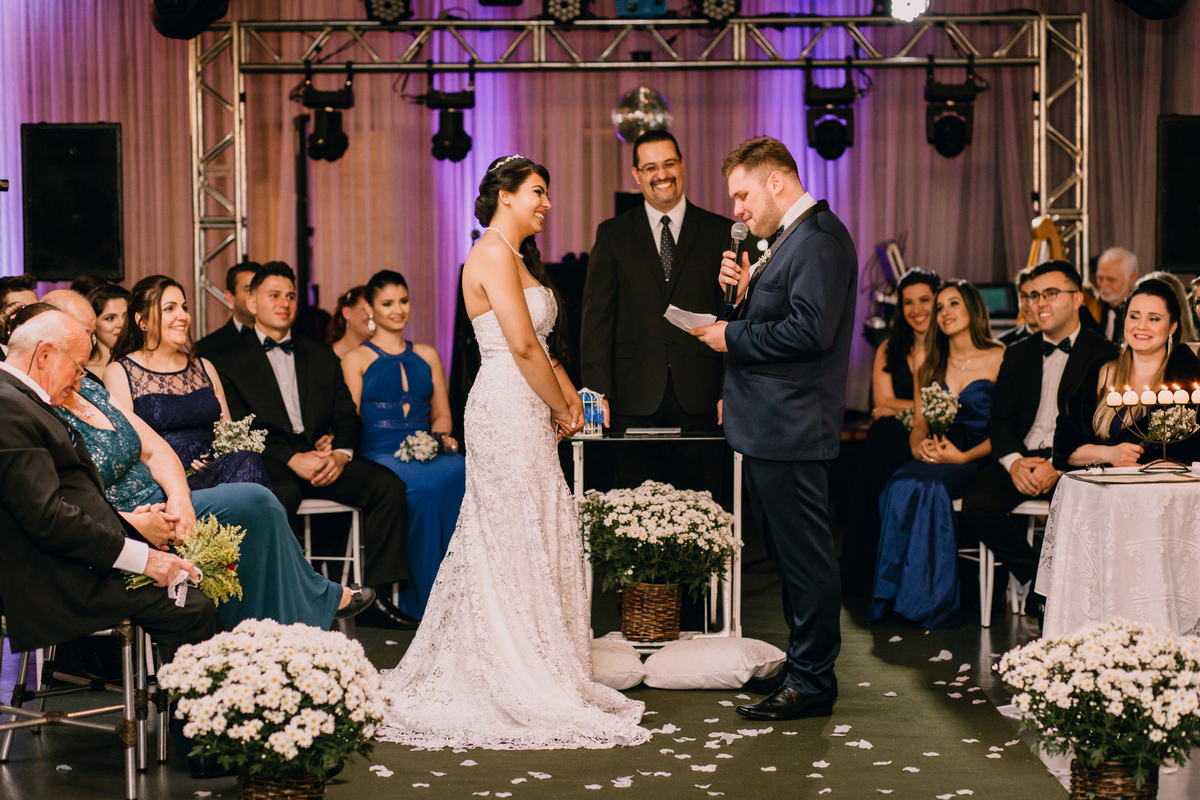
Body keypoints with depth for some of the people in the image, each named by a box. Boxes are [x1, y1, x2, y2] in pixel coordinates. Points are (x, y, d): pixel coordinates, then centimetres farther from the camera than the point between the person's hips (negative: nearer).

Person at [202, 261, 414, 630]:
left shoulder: (321, 356, 23)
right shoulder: (228, 361, 10)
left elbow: (347, 415, 15)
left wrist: (341, 454, -9)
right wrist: (292, 459, -17)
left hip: (323, 456, 4)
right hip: (269, 464, -4)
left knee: (389, 485, -21)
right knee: (278, 498, -39)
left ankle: (375, 598, -17)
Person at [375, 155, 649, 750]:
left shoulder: (517, 257, 19)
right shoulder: (494, 255, -13)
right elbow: (522, 345, -19)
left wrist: (568, 395, 3)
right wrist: (560, 407, -8)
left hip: (527, 413, 10)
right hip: (508, 411, -10)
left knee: (544, 538, 12)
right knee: (516, 543, -4)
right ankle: (521, 686, 3)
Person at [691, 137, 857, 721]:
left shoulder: (818, 240, -14)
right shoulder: (791, 240, 18)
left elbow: (809, 331, -24)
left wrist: (732, 336, -15)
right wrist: (743, 291, 1)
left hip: (790, 431, -11)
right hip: (771, 429, 11)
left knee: (804, 558, -3)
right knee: (790, 557, 17)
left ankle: (811, 684, 4)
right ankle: (804, 668, 26)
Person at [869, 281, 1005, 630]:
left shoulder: (1000, 360, 1)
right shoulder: (931, 367, 18)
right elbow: (919, 424, 15)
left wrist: (963, 457, -17)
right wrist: (919, 446, -9)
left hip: (977, 461, -4)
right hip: (935, 460, 4)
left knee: (927, 486, -33)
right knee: (899, 486, -29)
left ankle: (930, 603, -28)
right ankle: (895, 597, -26)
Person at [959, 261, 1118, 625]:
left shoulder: (1104, 355, 3)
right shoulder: (1018, 355, 20)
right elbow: (1000, 420, 13)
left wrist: (1058, 466, -20)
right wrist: (1014, 461, -10)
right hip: (1022, 456, 4)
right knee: (977, 505, -25)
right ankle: (1036, 578, -5)